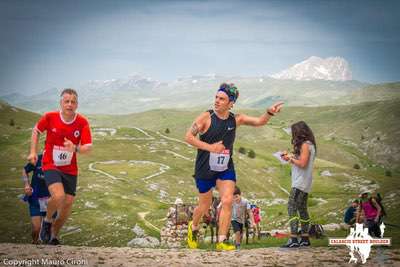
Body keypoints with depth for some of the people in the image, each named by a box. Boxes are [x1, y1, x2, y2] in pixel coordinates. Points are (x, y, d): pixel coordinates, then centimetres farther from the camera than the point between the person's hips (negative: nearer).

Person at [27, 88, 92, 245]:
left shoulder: (82, 123, -10)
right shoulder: (50, 117, -12)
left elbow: (88, 147, -13)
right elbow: (36, 130, 8)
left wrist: (75, 148, -33)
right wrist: (33, 152, 1)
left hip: (70, 169, 3)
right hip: (50, 166, -3)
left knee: (68, 204, 2)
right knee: (58, 196, -26)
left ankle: (54, 235, 25)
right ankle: (47, 221, 4)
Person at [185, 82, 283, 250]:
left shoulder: (236, 119, 0)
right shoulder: (206, 117, -12)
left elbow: (259, 121, 0)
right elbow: (188, 137, -15)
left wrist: (269, 113, -21)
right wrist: (210, 147, -23)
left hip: (226, 169, 3)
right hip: (205, 169, -3)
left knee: (227, 201, -14)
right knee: (205, 205, 10)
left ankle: (221, 242, -10)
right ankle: (193, 228, 42)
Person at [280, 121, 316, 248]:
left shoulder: (305, 145, -13)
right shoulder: (308, 145, 17)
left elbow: (302, 163, -20)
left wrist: (291, 158, -7)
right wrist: (290, 157, 11)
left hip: (300, 183, -10)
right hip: (303, 184, 10)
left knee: (292, 208, -14)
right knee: (302, 209, 14)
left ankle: (293, 239, -21)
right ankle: (305, 238, 18)